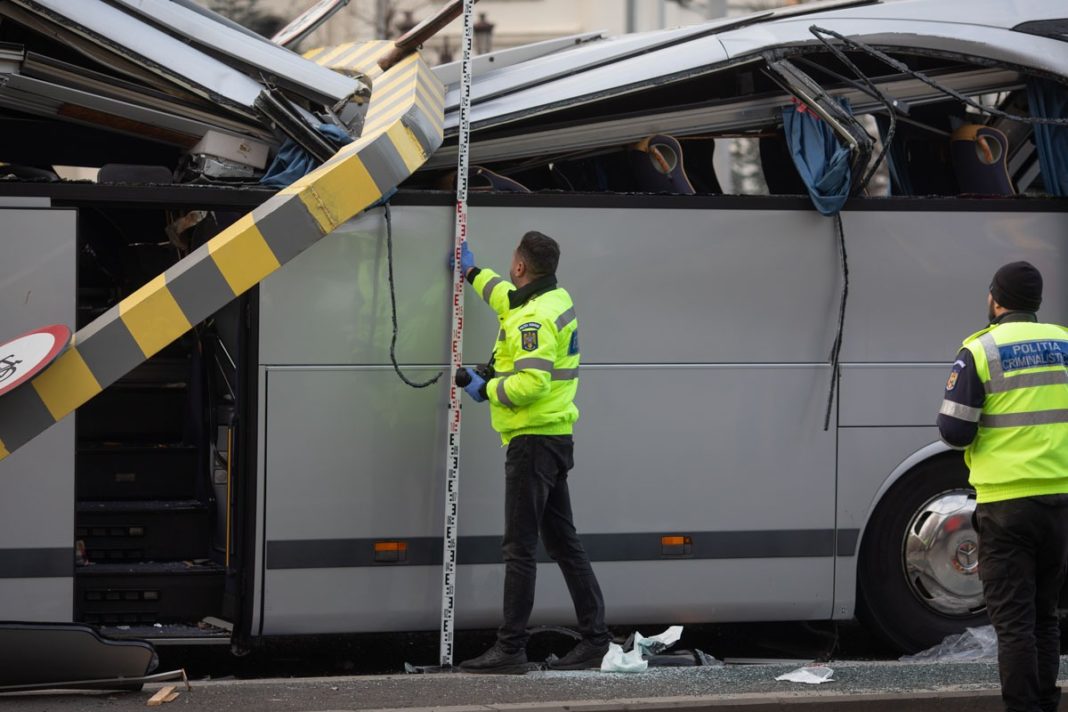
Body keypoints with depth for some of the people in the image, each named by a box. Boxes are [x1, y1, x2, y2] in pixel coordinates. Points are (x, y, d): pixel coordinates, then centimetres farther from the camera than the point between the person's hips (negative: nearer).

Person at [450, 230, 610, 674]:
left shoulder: (534, 319, -19)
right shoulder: (556, 299, 13)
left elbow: (531, 383, -29)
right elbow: (509, 297, 36)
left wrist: (485, 388, -13)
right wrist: (471, 271, 48)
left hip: (533, 439, -10)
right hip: (556, 438, 10)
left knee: (520, 547, -9)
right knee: (562, 541, 14)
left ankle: (510, 649, -10)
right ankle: (595, 640, 15)